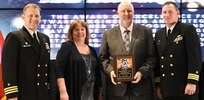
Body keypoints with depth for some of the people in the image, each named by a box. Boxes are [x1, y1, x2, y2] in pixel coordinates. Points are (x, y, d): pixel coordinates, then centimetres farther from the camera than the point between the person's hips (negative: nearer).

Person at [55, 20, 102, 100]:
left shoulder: (92, 50, 14)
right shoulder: (66, 47, -2)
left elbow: (97, 72, 16)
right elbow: (59, 71, -10)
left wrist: (99, 92, 10)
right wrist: (63, 92, -20)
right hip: (73, 93, -5)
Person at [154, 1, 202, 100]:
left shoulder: (188, 29, -3)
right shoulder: (159, 34, 14)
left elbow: (195, 57, -10)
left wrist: (192, 82, -17)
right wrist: (158, 84, 11)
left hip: (185, 86, -5)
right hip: (166, 88, 5)